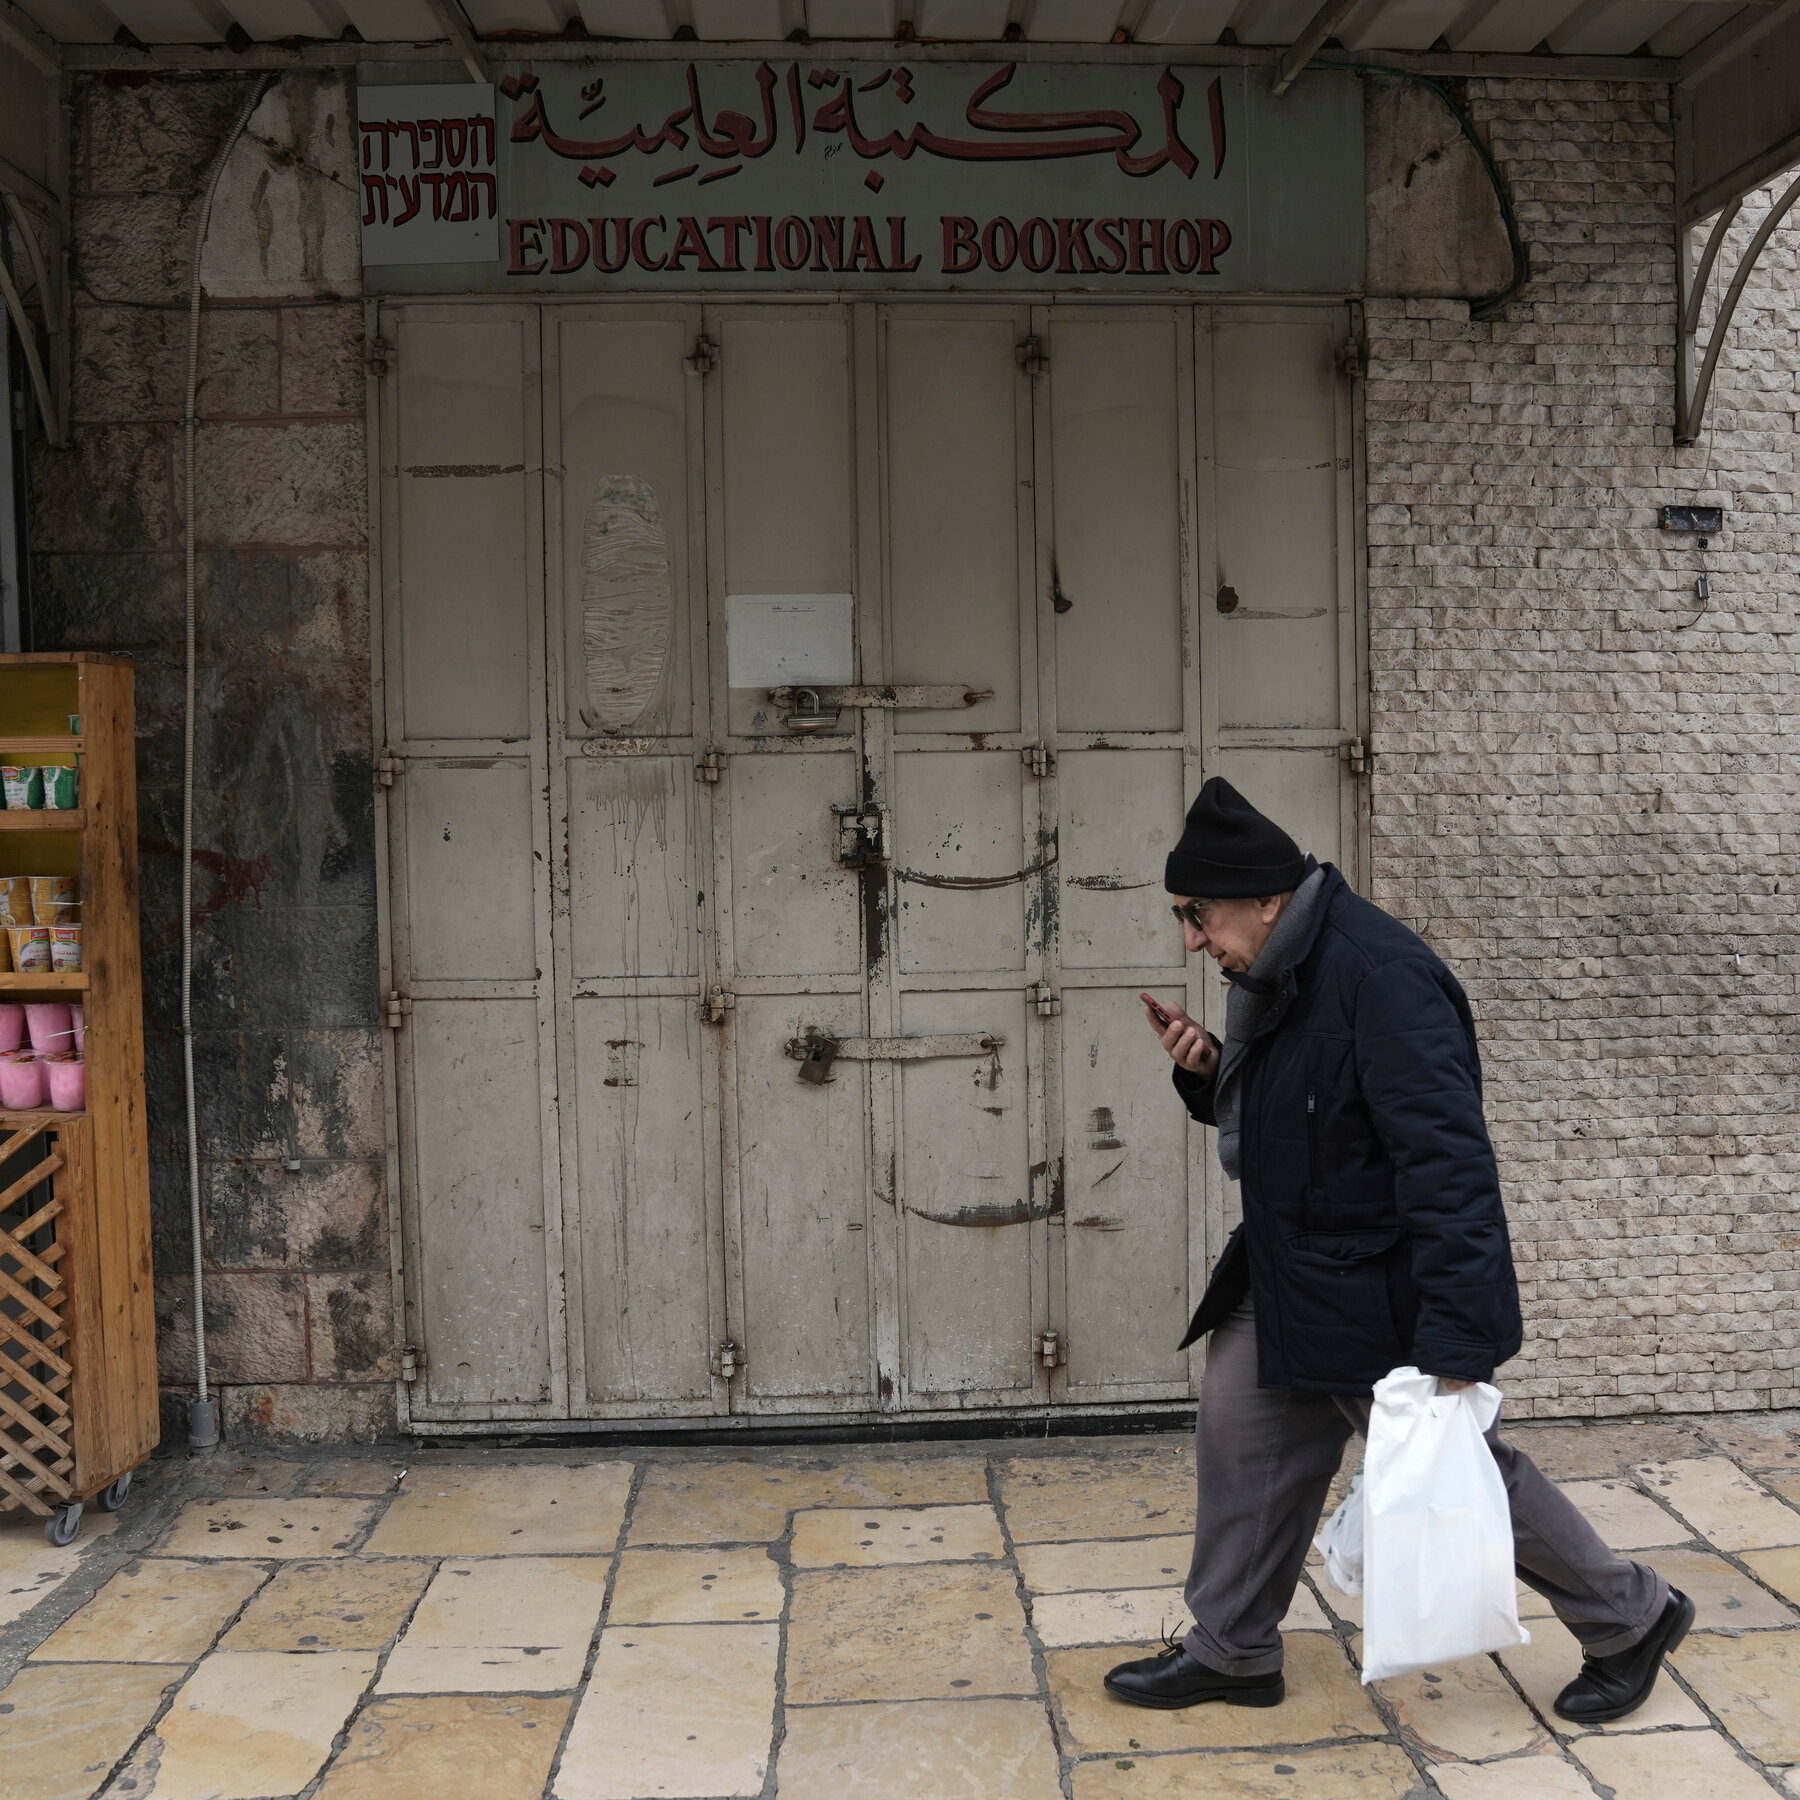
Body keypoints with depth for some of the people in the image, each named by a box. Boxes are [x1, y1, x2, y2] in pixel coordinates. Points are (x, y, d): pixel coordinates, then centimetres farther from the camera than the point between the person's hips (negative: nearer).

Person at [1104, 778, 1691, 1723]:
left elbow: (1447, 1162, -30)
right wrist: (1208, 1070, -4)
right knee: (1240, 1432, 10)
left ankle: (1631, 1618, 32)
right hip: (1288, 1275, 9)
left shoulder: (1381, 977, -27)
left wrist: (1452, 1343, -32)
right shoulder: (1277, 975, 4)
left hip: (1382, 1295, -9)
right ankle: (1231, 1653, 28)